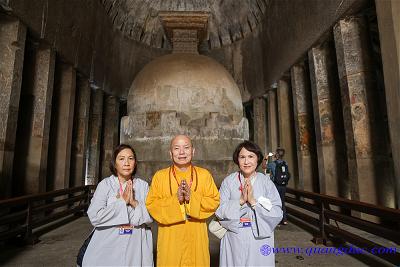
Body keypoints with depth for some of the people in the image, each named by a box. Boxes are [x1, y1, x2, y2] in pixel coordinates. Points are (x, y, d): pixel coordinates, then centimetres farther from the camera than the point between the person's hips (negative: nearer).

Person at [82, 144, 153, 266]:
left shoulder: (143, 185, -1)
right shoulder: (105, 184, -6)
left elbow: (150, 217, -4)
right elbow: (94, 217, -15)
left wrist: (135, 203, -19)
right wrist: (122, 201, -18)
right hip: (109, 244, -1)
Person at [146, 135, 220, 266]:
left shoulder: (204, 174, 1)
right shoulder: (159, 176, -1)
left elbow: (214, 202, -3)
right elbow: (150, 205, -5)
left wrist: (192, 197, -18)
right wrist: (175, 199, -19)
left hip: (196, 238, 1)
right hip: (170, 239, 0)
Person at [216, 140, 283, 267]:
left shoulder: (266, 182, -5)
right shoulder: (229, 181, -6)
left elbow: (277, 214, -10)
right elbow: (219, 211, -9)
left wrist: (254, 201, -20)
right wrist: (240, 200, -20)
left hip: (260, 240, 1)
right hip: (234, 241, 0)